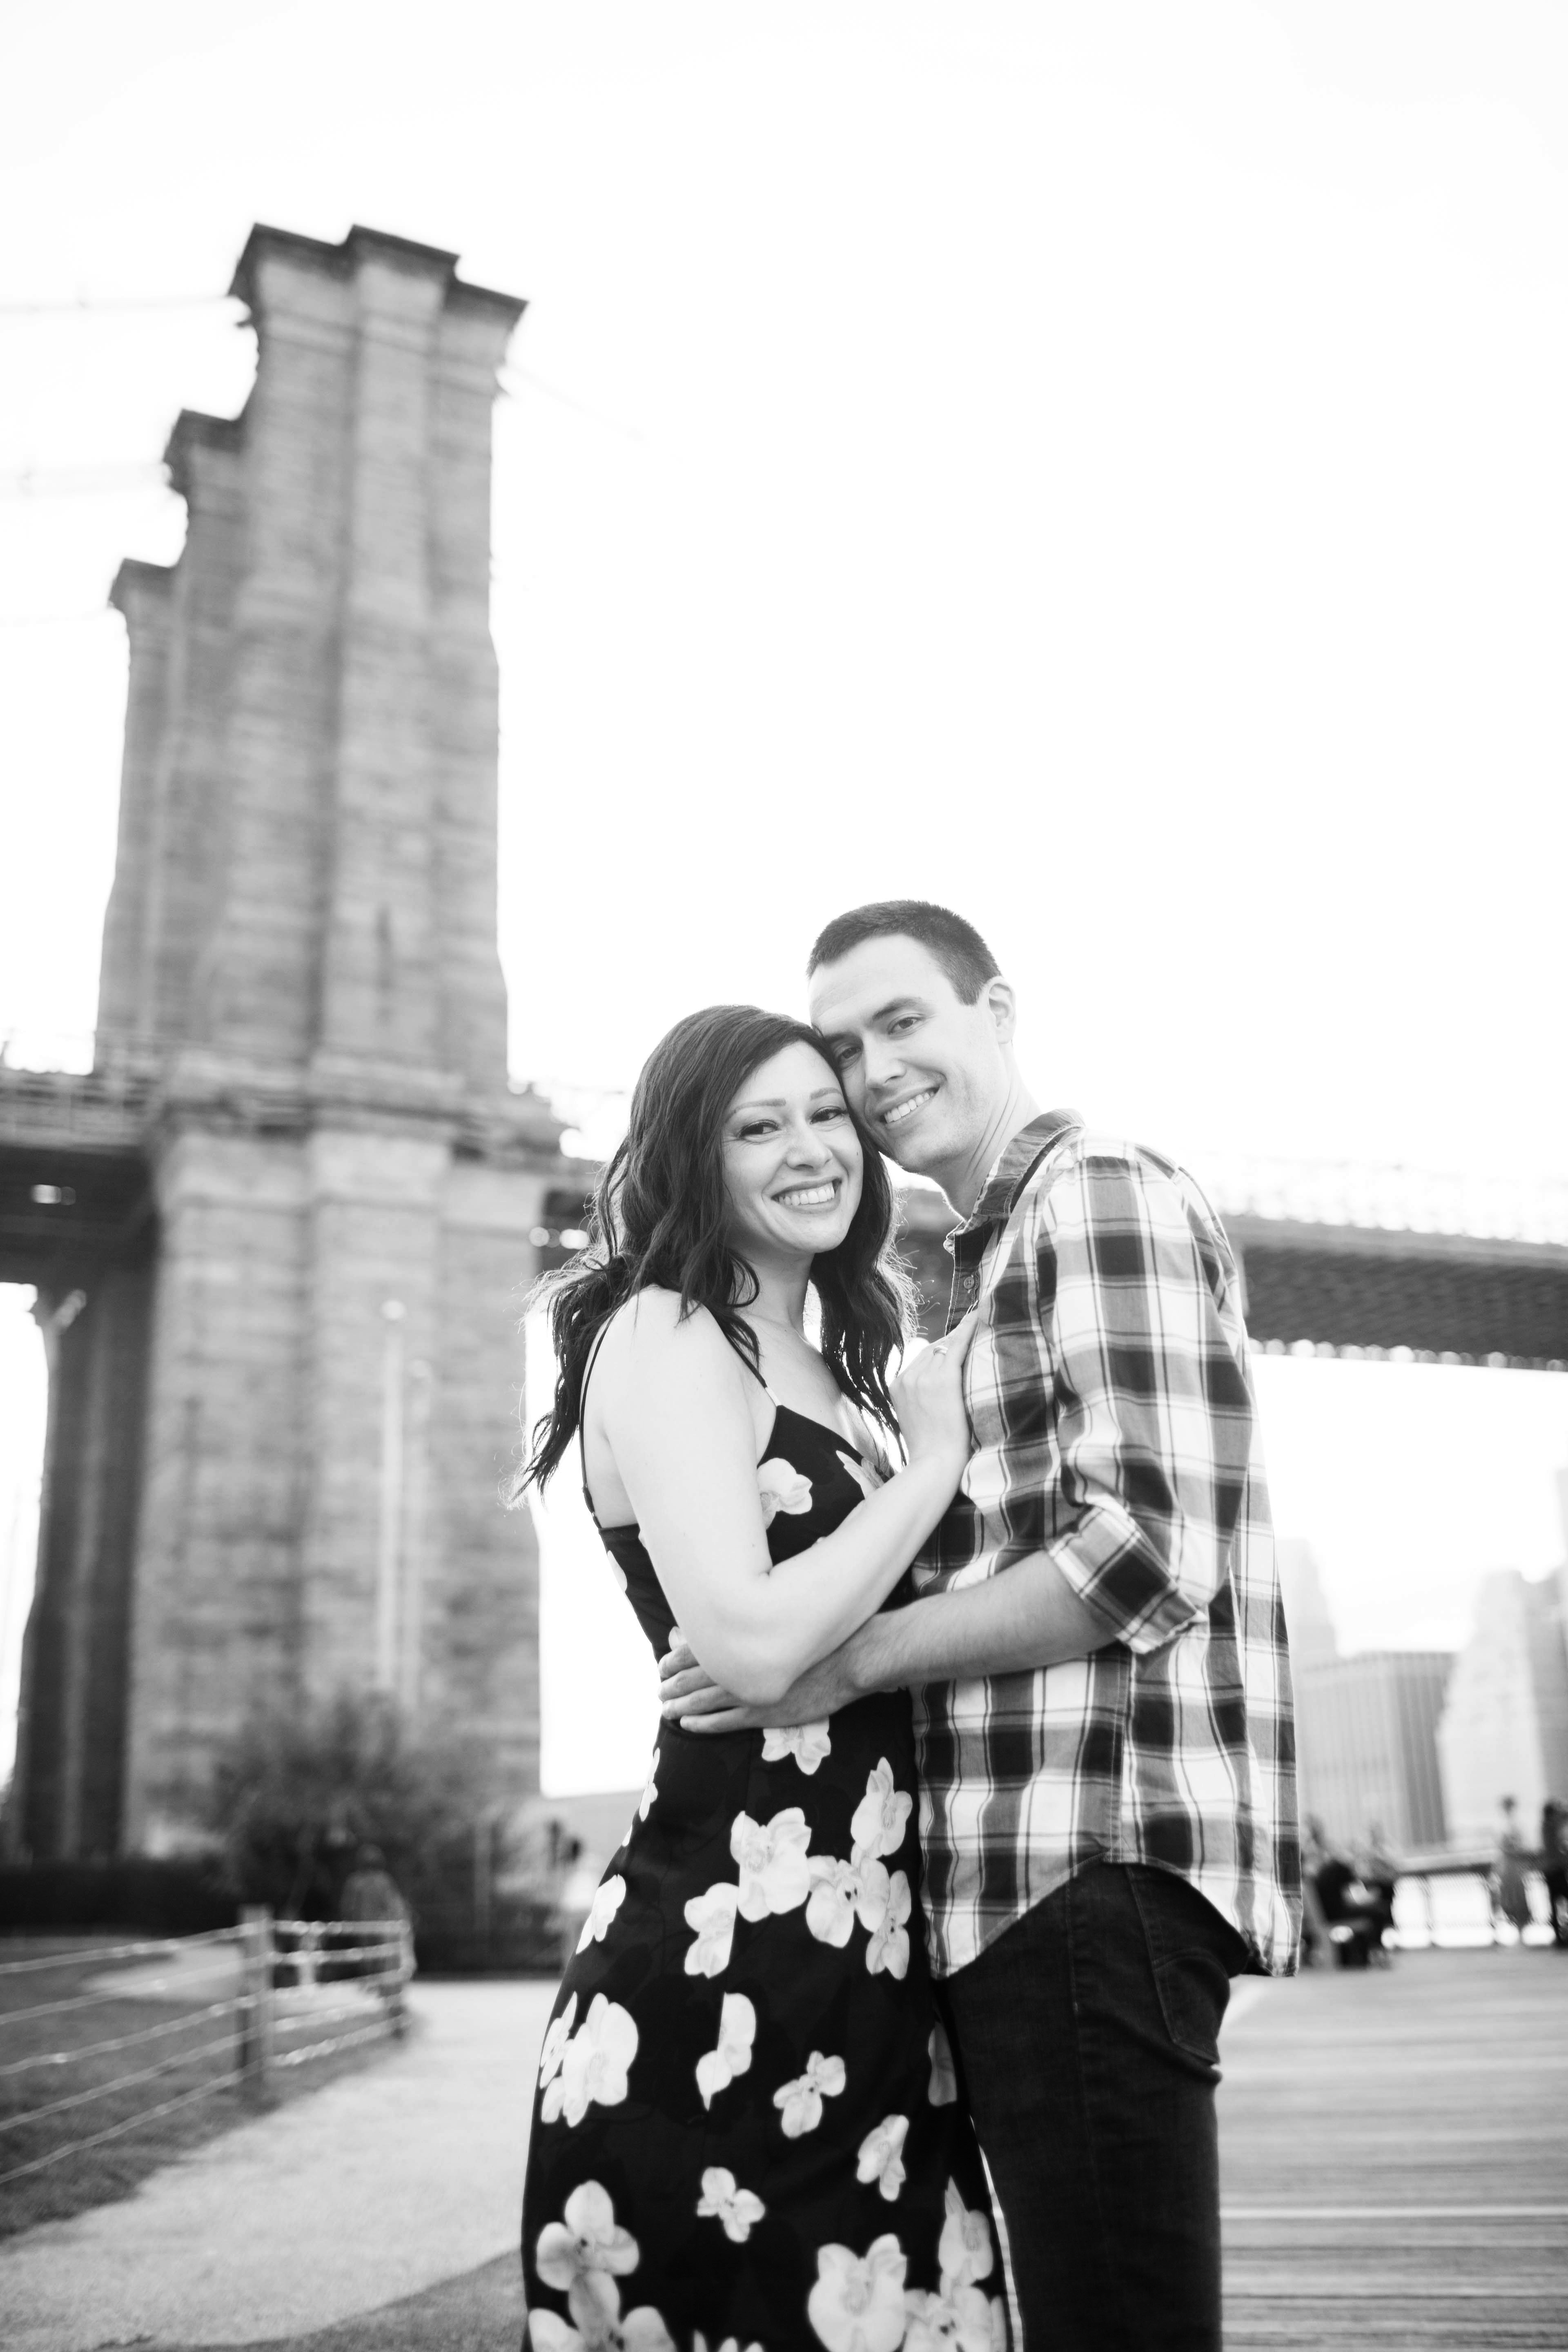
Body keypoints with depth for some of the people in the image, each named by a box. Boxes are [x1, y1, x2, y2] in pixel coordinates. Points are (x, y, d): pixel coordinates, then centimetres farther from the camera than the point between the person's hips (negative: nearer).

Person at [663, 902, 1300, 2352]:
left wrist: (849, 1659, -12)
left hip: (1102, 1862, -9)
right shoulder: (988, 1258, 23)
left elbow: (1149, 1555, -16)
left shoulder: (1101, 1197, -6)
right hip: (1034, 1873, 10)